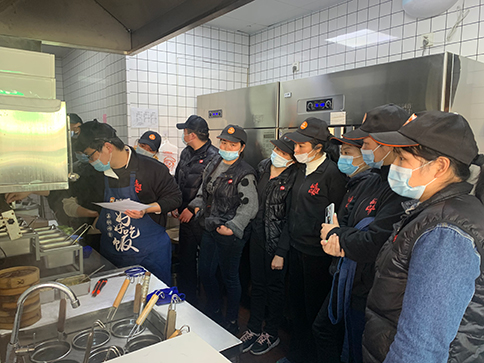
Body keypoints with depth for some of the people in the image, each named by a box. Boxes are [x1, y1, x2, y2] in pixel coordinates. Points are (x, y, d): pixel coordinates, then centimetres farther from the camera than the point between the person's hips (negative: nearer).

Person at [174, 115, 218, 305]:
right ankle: (187, 299, 36)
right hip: (185, 216, 8)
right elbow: (177, 181, 18)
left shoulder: (213, 156, -17)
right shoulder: (186, 153, 9)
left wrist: (192, 209, -17)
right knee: (185, 258, 18)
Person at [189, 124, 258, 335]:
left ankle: (232, 322, 31)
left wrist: (232, 227, -30)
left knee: (230, 278, 8)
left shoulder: (244, 174, -18)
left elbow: (250, 206, -22)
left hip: (230, 234, -8)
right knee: (205, 272, 19)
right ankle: (213, 312, 44)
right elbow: (204, 188, 22)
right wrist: (197, 205, 10)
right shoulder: (214, 163, 6)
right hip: (209, 229, 8)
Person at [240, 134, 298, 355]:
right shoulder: (263, 167, 2)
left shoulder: (294, 177, -18)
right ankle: (253, 328, 34)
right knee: (257, 284, 17)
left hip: (277, 242, -6)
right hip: (258, 235, 6)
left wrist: (281, 252, -17)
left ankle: (272, 333, 31)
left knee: (275, 287, 11)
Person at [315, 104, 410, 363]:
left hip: (369, 291, -8)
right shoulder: (371, 180, 3)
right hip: (346, 281, 8)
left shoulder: (402, 191, -27)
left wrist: (335, 234, -13)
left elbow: (372, 245, -32)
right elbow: (342, 219, 7)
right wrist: (337, 242, -15)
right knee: (323, 331, 27)